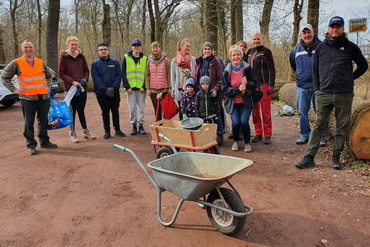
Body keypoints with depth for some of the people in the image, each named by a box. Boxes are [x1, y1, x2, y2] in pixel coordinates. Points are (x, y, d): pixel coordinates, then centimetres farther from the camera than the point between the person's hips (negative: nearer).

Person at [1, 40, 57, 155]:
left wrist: (47, 86, 12)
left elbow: (48, 76, 25)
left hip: (43, 97, 3)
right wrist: (14, 89, -2)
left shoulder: (40, 62, 11)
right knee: (29, 123, 3)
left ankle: (44, 141, 23)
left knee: (43, 120, 10)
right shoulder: (16, 63, 0)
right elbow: (4, 77, 5)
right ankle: (31, 145, 12)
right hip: (27, 98, -3)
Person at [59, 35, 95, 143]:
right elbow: (61, 74, -6)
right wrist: (72, 81, -17)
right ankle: (72, 134, 13)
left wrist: (85, 79, -6)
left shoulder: (81, 57, 8)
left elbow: (86, 70, 14)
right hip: (69, 89, -3)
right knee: (72, 111, 3)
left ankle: (86, 132, 21)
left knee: (81, 111, 12)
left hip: (82, 88, 3)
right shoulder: (63, 57, -4)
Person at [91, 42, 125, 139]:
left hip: (114, 92, 1)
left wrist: (113, 87, -16)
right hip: (101, 93, -1)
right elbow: (95, 78, -7)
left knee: (115, 111, 9)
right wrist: (105, 89, -18)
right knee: (105, 113, 7)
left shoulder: (115, 62, 5)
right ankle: (107, 131, 17)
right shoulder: (95, 64, 2)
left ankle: (117, 130, 22)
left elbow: (119, 76, -1)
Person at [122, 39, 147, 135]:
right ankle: (134, 126, 13)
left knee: (141, 107, 4)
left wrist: (144, 87, -6)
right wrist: (127, 87, -7)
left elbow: (146, 74, 5)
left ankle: (141, 125, 14)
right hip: (130, 88, -1)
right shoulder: (126, 58, 4)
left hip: (141, 88, 1)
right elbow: (123, 73, 2)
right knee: (132, 108, 2)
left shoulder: (144, 59, 7)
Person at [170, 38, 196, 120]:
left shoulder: (193, 59, 3)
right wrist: (173, 90, 2)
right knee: (181, 111, 8)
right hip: (180, 90, 1)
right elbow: (173, 76, 6)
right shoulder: (175, 61, 4)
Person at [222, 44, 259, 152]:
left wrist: (247, 84, -20)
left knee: (244, 121, -16)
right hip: (233, 103, 0)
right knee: (235, 123, -14)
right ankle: (236, 141, 18)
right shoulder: (226, 71, -2)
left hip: (246, 102, 0)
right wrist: (238, 89, -19)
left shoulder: (247, 68, -2)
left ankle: (247, 142, 11)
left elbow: (255, 84, 2)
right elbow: (224, 89, -5)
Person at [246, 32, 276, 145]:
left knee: (266, 111, -3)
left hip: (263, 84, -5)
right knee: (255, 111, 7)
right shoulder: (250, 52, 15)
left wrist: (271, 85, -11)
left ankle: (267, 136, 4)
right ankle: (258, 134, 16)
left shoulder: (266, 51, 0)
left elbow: (271, 69, -4)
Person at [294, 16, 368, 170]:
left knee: (342, 127, 5)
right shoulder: (320, 47, 8)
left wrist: (350, 78, 8)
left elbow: (363, 66, 16)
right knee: (318, 126, 0)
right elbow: (315, 71, 13)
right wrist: (316, 89, 6)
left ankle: (336, 158, 16)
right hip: (324, 94, 0)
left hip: (344, 95, 0)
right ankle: (309, 158, 1)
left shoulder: (350, 47, 4)